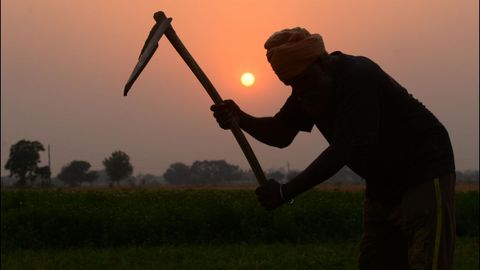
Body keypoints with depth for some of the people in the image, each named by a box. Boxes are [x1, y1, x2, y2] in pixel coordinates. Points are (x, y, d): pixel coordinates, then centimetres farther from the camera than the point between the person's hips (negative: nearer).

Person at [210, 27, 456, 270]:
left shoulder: (357, 77, -25)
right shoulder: (308, 88, 2)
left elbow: (344, 149, -29)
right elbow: (280, 135, 5)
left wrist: (286, 192, -25)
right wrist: (240, 118, -15)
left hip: (425, 174, -9)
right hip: (382, 185, 9)